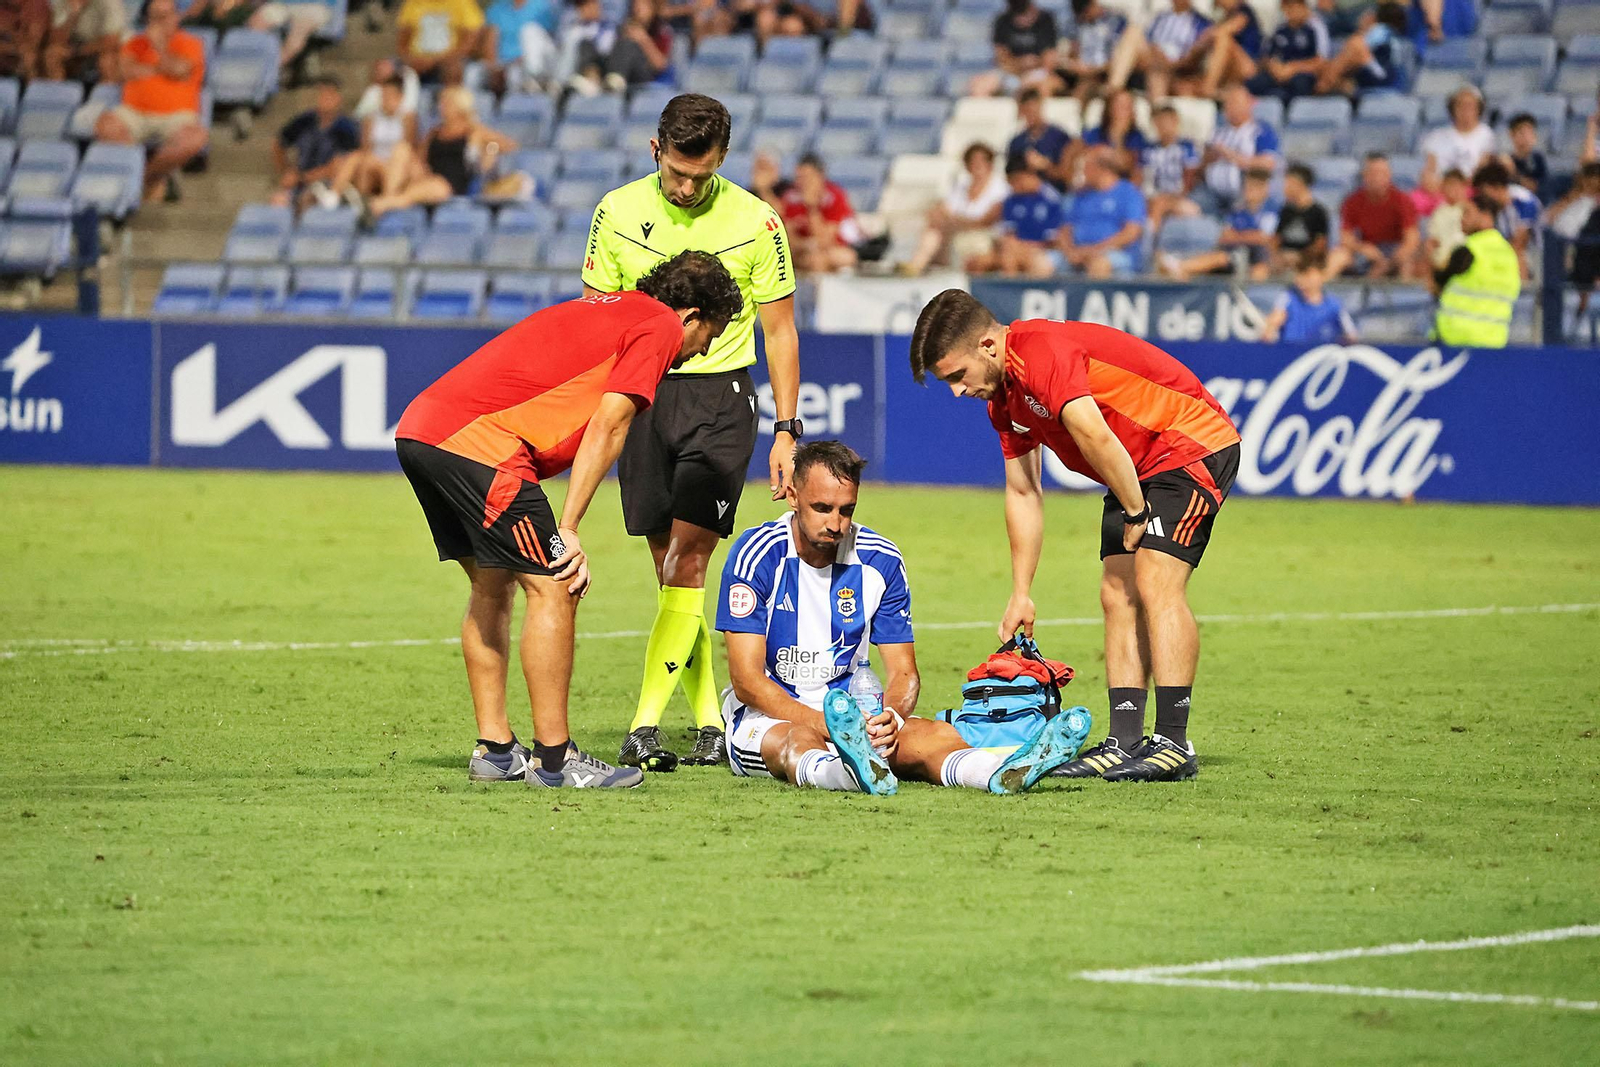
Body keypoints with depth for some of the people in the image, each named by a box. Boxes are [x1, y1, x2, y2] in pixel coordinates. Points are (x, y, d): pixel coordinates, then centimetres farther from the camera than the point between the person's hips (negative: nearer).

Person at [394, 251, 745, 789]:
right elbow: (605, 427, -6)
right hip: (480, 442, -9)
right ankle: (553, 759, -2)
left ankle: (494, 750, 22)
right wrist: (567, 529, -6)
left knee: (493, 586, 20)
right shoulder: (659, 326, 3)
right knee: (553, 588, -4)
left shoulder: (604, 309, 28)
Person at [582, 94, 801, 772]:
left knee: (686, 561, -12)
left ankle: (646, 727, -16)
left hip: (720, 395, -3)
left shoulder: (756, 223, -4)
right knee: (671, 565, 4)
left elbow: (780, 331, 3)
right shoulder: (617, 212, 2)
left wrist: (786, 431, 0)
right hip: (640, 396, 3)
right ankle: (709, 722, 11)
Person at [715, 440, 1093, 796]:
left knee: (934, 735, -26)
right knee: (796, 741, -40)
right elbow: (747, 680, -15)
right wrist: (824, 725, -28)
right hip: (769, 715, -4)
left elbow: (903, 671, 4)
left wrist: (891, 717, -21)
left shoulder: (881, 560, 2)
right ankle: (852, 772, -77)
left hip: (857, 717, 4)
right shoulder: (758, 553, -11)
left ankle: (1004, 773, -60)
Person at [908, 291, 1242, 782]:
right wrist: (1021, 594, 12)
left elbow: (1094, 436, -35)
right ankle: (1126, 742, 1)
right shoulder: (1003, 395, 6)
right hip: (1139, 471, 10)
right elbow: (1022, 492, 13)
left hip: (1195, 447, -10)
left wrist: (1136, 511, -21)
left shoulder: (1044, 352, -26)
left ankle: (1174, 744, -21)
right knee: (1117, 595, 2)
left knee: (1156, 584, -18)